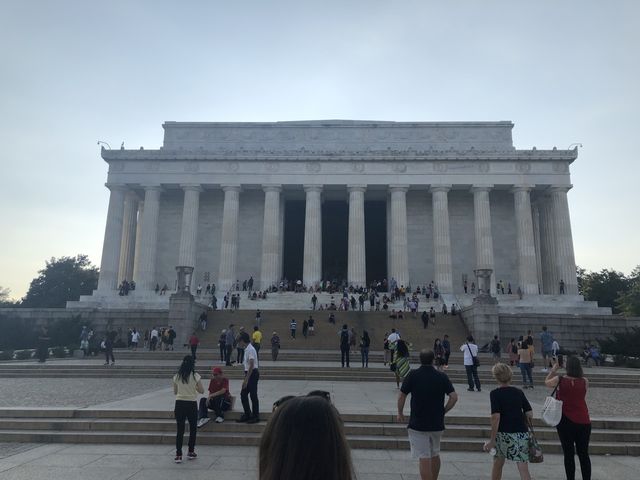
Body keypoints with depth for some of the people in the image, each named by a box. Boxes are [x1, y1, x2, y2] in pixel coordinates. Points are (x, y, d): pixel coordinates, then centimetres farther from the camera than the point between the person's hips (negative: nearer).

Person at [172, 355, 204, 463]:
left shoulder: (177, 376, 0)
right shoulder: (195, 376, -9)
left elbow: (175, 392, 9)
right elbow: (202, 391, -2)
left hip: (179, 404, 2)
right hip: (192, 404, -2)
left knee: (180, 430, 7)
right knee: (193, 428, 14)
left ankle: (178, 455, 3)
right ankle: (191, 452, 22)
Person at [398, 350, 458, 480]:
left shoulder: (413, 375, -8)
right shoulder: (442, 377, -1)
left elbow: (401, 396, -6)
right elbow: (454, 397, -7)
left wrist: (400, 413, 8)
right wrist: (443, 411, 6)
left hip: (418, 424, -3)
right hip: (437, 424, 4)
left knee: (424, 458, 0)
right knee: (435, 455, 22)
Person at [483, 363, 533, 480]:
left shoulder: (495, 393, -8)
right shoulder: (519, 392, 5)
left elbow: (495, 417, -16)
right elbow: (530, 414, 3)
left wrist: (492, 439, -12)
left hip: (503, 433, -3)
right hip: (522, 434, 3)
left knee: (497, 464, 19)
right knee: (524, 469, 1)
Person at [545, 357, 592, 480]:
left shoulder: (559, 380, -12)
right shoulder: (585, 382, -8)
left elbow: (547, 382, 8)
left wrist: (553, 370, 20)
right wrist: (578, 371, 13)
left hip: (565, 422, -2)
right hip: (583, 422, 2)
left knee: (569, 454, 7)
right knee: (584, 454, 13)